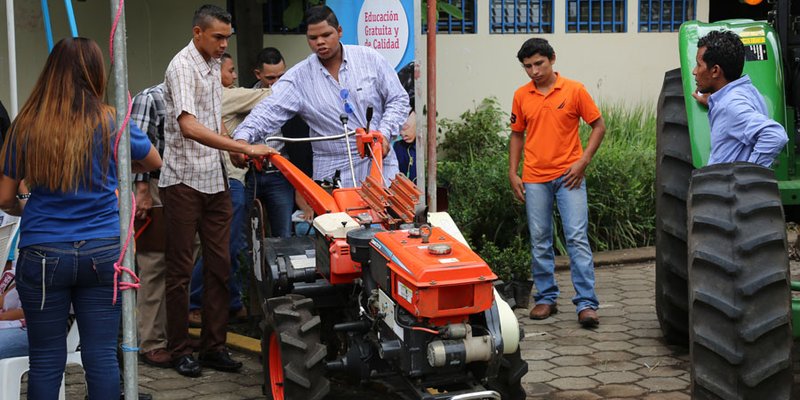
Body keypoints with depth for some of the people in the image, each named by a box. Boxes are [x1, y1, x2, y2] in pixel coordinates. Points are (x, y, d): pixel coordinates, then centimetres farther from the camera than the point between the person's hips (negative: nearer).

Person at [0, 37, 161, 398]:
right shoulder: (112, 124, -4)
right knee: (101, 356, 6)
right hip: (103, 252, 1)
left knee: (46, 361, 8)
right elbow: (154, 162, 15)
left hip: (43, 256, 0)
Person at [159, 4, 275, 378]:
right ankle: (180, 350, 10)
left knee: (219, 265, 8)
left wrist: (232, 149, 10)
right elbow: (189, 126, -30)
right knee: (180, 269, 2)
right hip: (183, 180, -8)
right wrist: (244, 148, -35)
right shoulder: (182, 67, -16)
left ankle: (214, 346, 15)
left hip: (214, 179, 8)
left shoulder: (214, 65, 12)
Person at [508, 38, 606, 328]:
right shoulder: (521, 96, 6)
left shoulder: (574, 90, -2)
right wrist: (513, 173, 8)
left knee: (577, 238, -7)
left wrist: (583, 161, -8)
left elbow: (598, 126, 2)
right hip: (534, 179, 3)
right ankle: (546, 298, 19)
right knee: (539, 242, 8)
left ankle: (586, 304, -6)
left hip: (568, 177, -3)